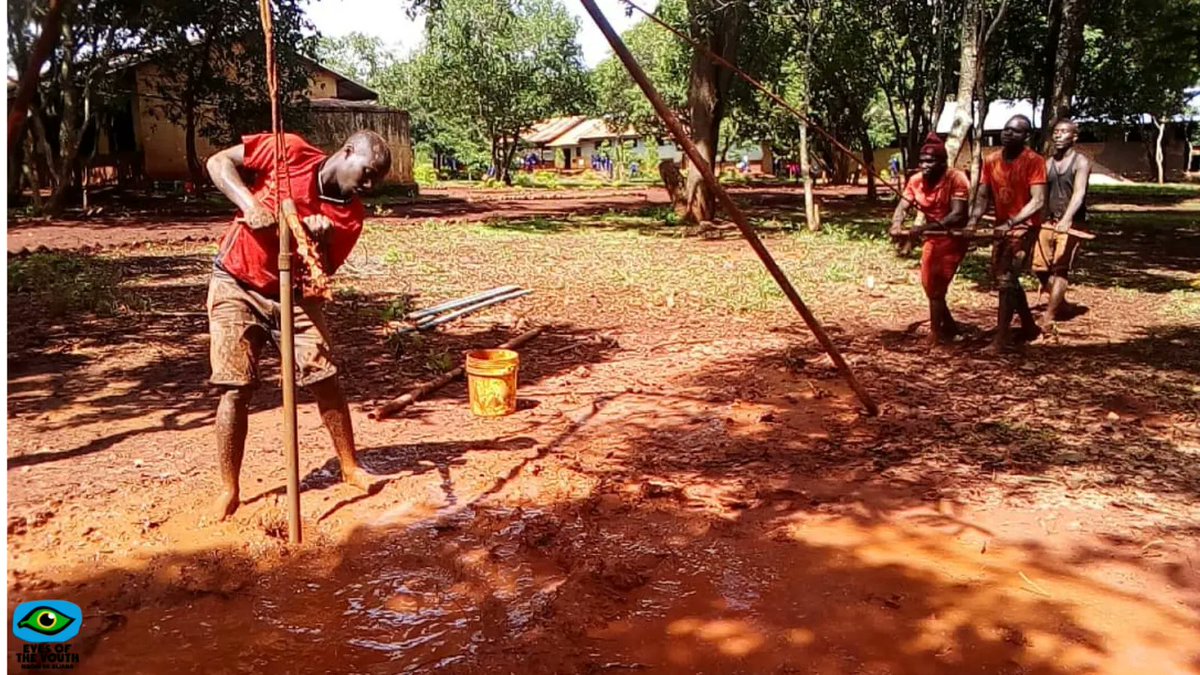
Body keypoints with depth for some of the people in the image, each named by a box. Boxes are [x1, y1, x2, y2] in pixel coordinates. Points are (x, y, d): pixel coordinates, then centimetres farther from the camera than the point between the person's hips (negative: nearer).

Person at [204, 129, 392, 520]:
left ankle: (350, 468, 16)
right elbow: (218, 162, -10)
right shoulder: (288, 152, -14)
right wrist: (249, 203, -26)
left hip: (292, 294, 3)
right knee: (235, 388, -7)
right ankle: (228, 491, 5)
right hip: (236, 286, -3)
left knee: (325, 379, -2)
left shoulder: (350, 216, -7)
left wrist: (320, 240, -27)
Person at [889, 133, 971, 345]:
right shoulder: (916, 180, -6)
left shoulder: (956, 179, -24)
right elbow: (902, 206, -14)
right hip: (932, 238, 7)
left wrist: (925, 227, -44)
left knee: (936, 287, -14)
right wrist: (896, 225, -38)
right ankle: (949, 327, 31)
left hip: (953, 238, -7)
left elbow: (957, 215, -32)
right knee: (929, 285, 12)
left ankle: (936, 333, -3)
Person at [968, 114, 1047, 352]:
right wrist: (973, 220, -13)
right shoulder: (992, 161, 5)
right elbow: (983, 196, 4)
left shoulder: (1033, 161, -14)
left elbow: (1038, 201, -20)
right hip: (1002, 226, 7)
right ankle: (1029, 327, 33)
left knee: (1006, 280, -15)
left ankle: (1002, 339, -13)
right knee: (1004, 278, 16)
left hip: (1024, 226, -7)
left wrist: (1011, 222, -32)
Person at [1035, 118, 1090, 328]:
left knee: (1060, 269, -10)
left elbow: (1079, 193, -21)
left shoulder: (1081, 162, -7)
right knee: (1039, 266, 6)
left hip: (1071, 223, -6)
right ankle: (1059, 301, 29)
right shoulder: (1048, 163, 10)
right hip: (1049, 221, 6)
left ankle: (1049, 318, -10)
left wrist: (1066, 220, -37)